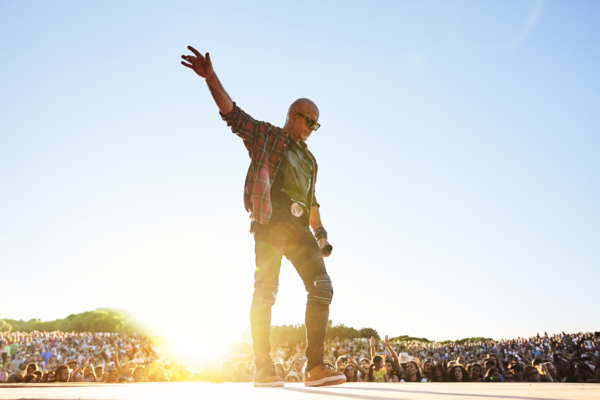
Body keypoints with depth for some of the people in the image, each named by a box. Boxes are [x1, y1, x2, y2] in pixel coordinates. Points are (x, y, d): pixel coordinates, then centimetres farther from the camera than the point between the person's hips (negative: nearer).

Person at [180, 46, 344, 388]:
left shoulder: (309, 160, 28)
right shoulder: (266, 135, 12)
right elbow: (231, 112, 2)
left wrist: (321, 234, 17)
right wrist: (210, 77, -11)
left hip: (298, 226, 6)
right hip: (271, 219, -6)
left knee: (322, 287, -7)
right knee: (266, 289, -8)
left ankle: (316, 367, -7)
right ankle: (264, 368, -2)